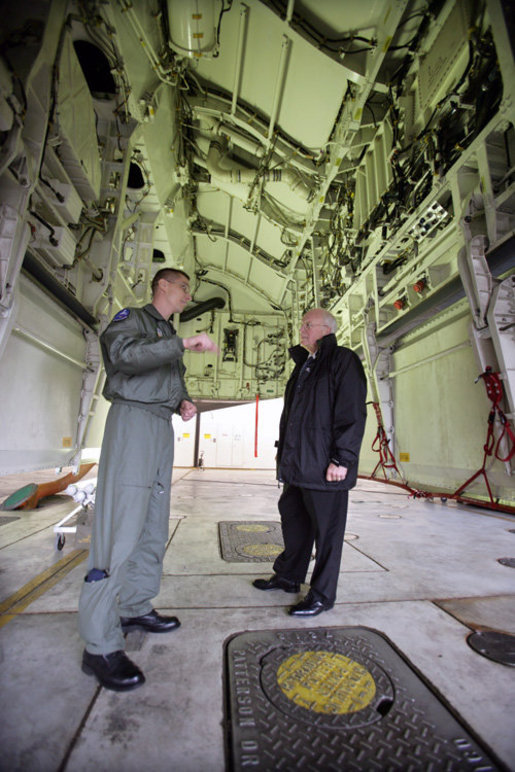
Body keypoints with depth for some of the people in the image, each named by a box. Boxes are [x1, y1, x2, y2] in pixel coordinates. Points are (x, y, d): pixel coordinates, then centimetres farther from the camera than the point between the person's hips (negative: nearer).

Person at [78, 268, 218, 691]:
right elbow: (125, 353, -19)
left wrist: (184, 402, 8)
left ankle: (135, 608, 25)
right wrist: (185, 343, -21)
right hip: (134, 418, -8)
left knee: (154, 527, 10)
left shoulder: (169, 336, 26)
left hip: (162, 426, 9)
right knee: (121, 527, -10)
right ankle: (100, 646, 0)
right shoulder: (131, 318, 2)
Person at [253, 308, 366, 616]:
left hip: (325, 466, -8)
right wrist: (283, 448, 21)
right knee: (293, 520, 19)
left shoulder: (343, 360, -7)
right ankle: (289, 576, 38)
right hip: (297, 464, 9)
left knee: (327, 530, 6)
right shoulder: (304, 365, 19)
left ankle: (323, 595, 23)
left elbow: (353, 413, -15)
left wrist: (342, 459, -19)